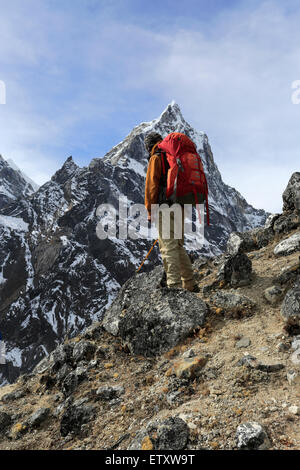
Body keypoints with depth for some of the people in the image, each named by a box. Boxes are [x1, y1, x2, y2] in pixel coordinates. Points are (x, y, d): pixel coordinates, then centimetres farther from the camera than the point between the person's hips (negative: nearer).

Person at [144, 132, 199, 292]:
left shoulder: (156, 158, -1)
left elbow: (151, 184, -9)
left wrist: (149, 209, -6)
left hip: (165, 207, -8)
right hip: (180, 207, 8)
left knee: (168, 247, -10)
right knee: (178, 246, 14)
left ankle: (174, 286, -14)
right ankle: (190, 285, 17)